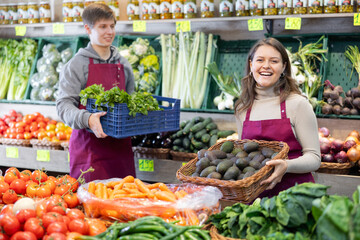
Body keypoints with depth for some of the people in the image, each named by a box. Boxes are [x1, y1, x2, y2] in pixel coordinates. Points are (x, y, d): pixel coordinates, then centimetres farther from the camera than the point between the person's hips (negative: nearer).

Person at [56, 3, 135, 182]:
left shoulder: (123, 65, 13)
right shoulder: (76, 64, -3)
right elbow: (63, 105, -11)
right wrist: (87, 119, -29)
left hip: (120, 146, 5)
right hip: (89, 147, -4)